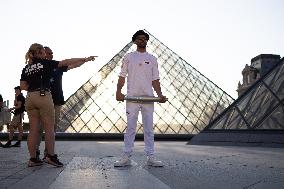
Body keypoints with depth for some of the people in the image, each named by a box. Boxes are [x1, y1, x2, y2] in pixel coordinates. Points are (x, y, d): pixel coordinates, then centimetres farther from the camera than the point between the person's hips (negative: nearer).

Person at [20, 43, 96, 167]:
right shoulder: (45, 63, 1)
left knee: (33, 129, 6)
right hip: (44, 96, -5)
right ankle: (51, 156, 2)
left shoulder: (26, 68, 14)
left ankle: (32, 158, 8)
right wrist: (85, 59, 8)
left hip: (30, 98, 6)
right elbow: (65, 62, 3)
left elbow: (23, 86, 8)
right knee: (49, 128, 1)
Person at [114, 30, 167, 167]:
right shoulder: (128, 57, 8)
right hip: (132, 98, -1)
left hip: (148, 98, 2)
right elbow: (122, 76, 5)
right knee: (130, 128, 2)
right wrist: (118, 91, -11)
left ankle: (150, 158, 9)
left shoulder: (152, 59, 13)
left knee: (149, 129, 4)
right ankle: (126, 157, 6)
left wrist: (160, 95, -4)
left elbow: (155, 80, 10)